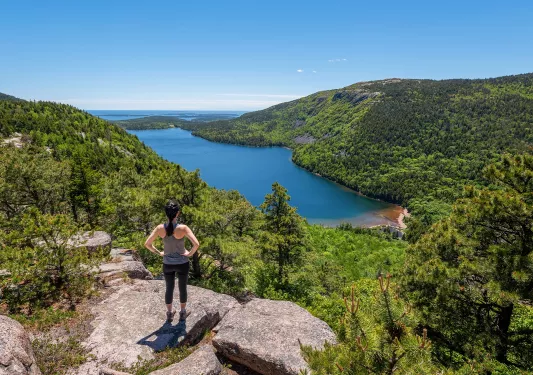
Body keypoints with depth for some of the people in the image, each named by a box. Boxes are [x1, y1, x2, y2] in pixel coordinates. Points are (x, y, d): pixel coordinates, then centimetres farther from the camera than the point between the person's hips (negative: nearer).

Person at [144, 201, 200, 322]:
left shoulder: (160, 228, -14)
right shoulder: (183, 228, -24)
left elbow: (147, 244, -10)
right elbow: (196, 244, -32)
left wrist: (159, 253, 1)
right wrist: (190, 253, -14)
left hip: (167, 264, 2)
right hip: (182, 264, -2)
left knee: (169, 288, 23)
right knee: (182, 288, 20)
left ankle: (169, 313, 41)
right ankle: (183, 313, 38)